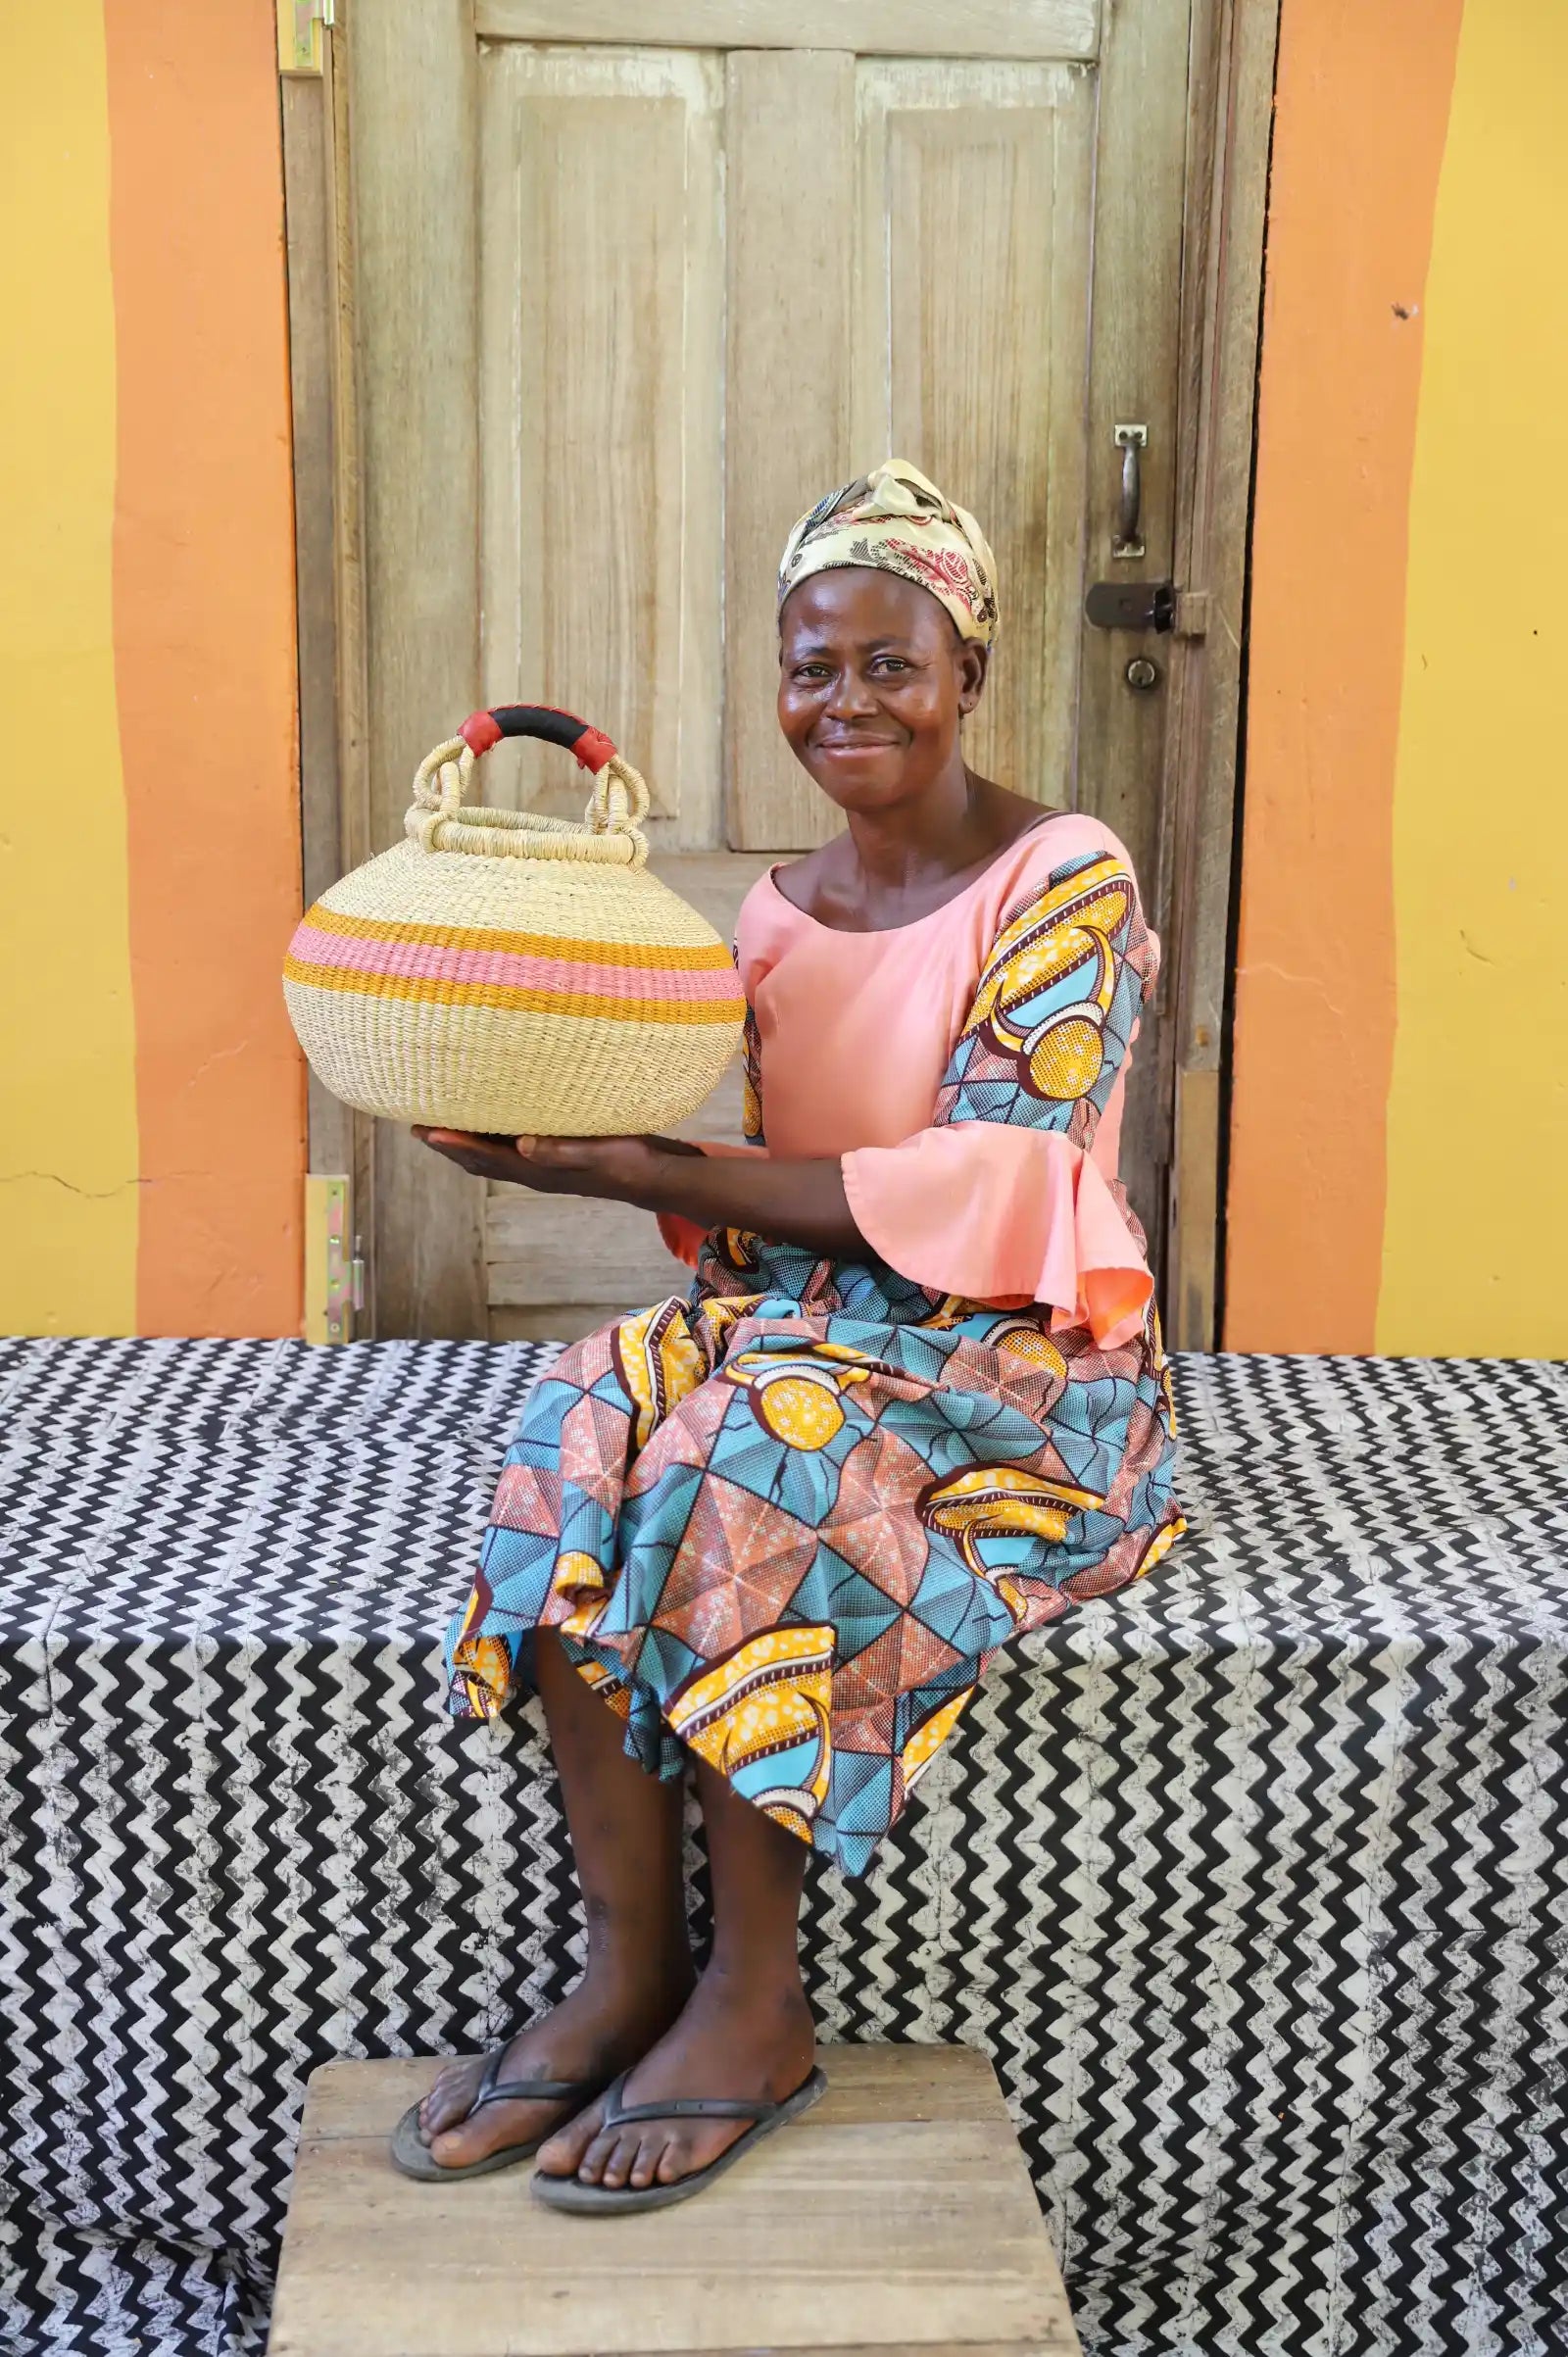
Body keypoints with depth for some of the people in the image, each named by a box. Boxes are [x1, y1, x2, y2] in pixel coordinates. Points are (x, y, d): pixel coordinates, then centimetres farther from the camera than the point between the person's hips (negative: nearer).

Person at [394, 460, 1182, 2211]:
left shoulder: (1065, 879, -9)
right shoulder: (777, 913, 10)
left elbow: (991, 1193, -20)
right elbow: (741, 1206, 8)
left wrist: (638, 1168, -23)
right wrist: (572, 1139, -13)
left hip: (1022, 1359, -5)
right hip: (803, 1314, 6)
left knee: (745, 1455, -32)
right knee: (588, 1424, -24)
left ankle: (755, 2007, -16)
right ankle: (629, 1968, -17)